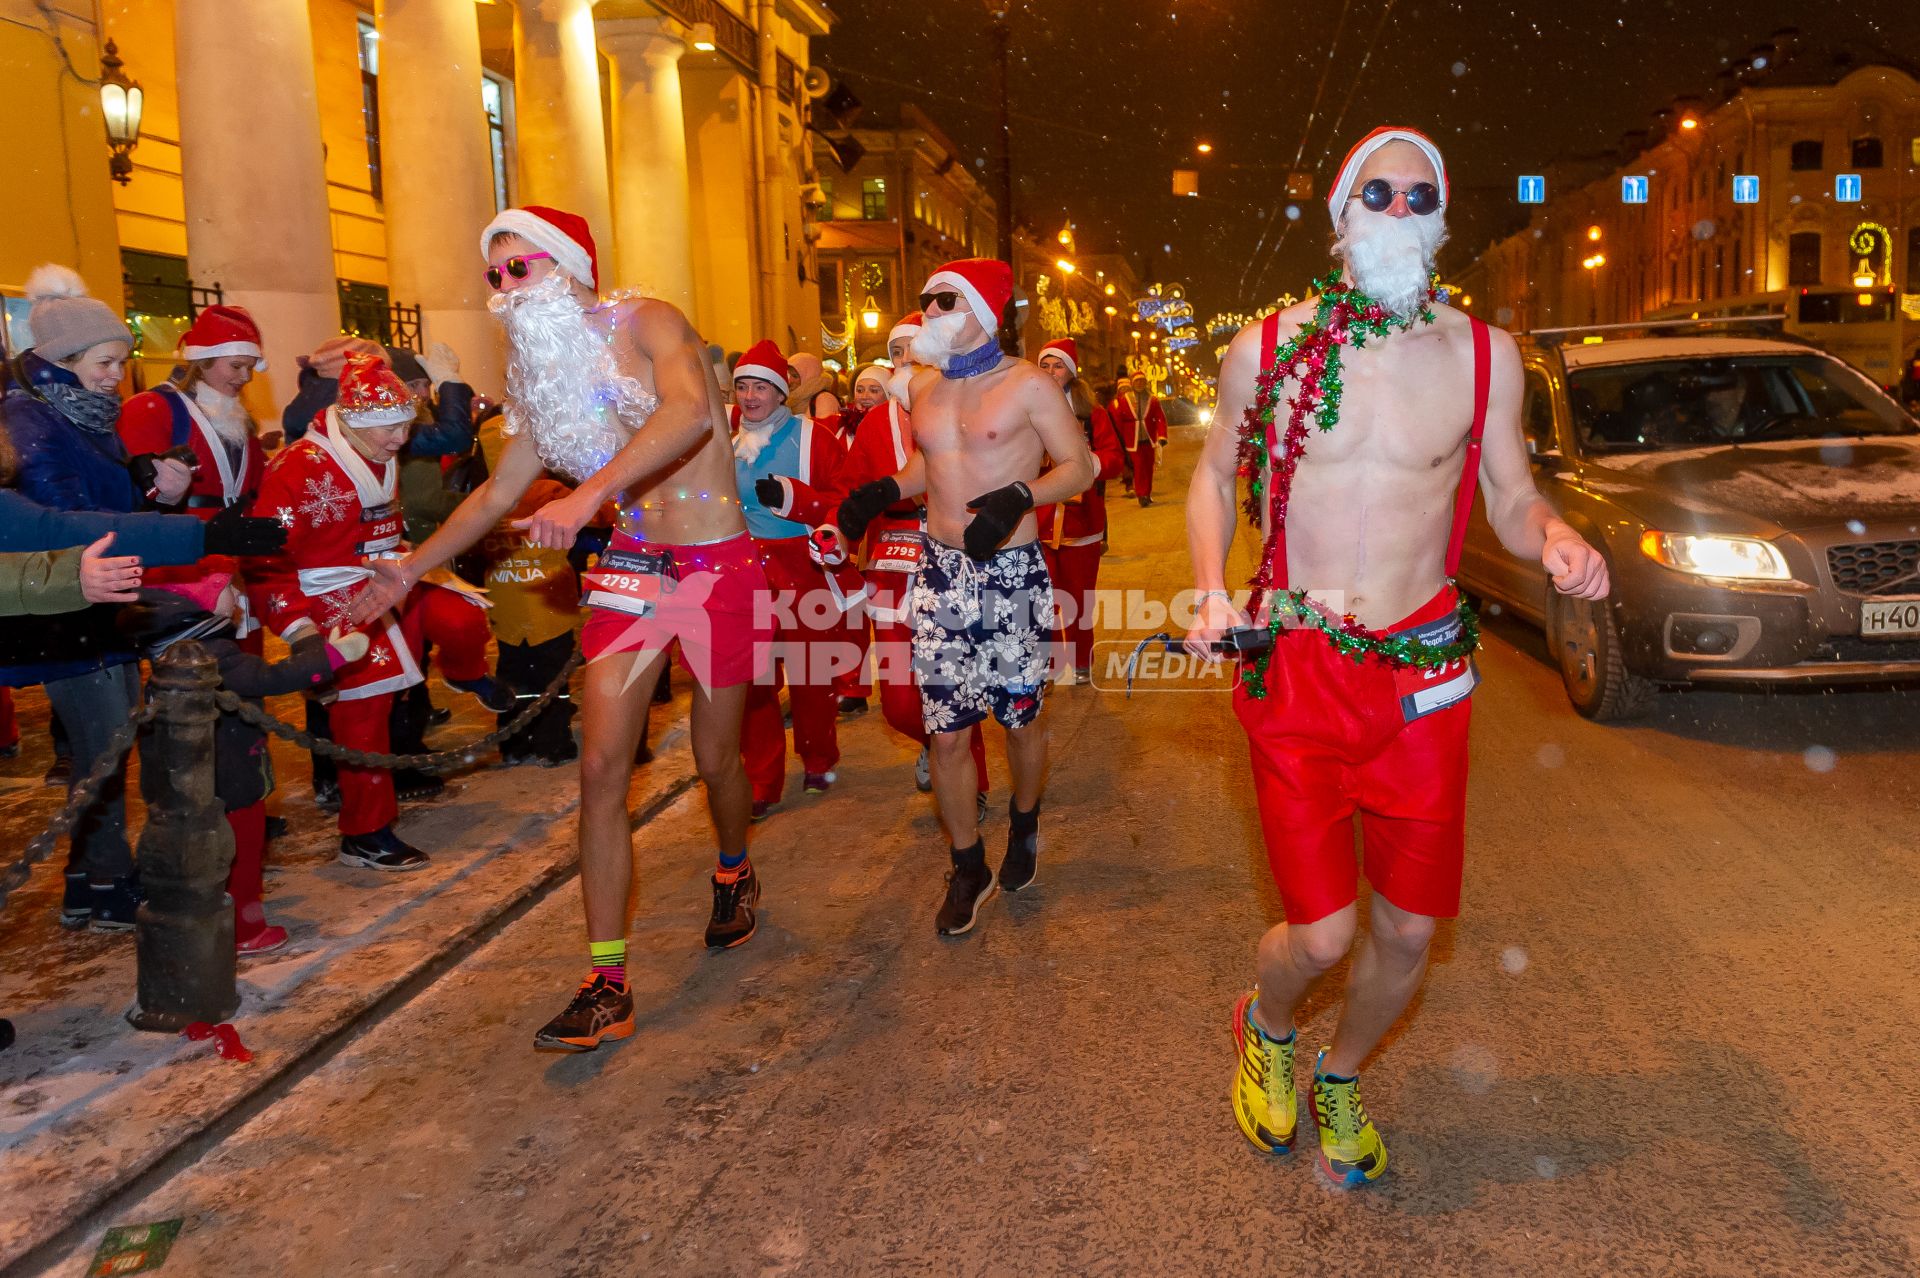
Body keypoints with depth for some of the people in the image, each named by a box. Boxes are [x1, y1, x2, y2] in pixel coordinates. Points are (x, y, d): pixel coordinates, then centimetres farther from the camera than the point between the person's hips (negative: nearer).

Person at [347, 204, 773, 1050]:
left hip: (719, 564, -5)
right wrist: (412, 567, 20)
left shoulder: (644, 323, -9)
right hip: (633, 566, 5)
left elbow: (692, 410, -31)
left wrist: (590, 492, -41)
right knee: (601, 767, -7)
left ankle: (734, 873, 42)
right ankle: (607, 984, -1)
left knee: (716, 758, 8)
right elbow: (499, 491, 20)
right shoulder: (546, 379, 10)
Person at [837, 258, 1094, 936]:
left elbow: (1080, 466, -4)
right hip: (940, 574, 4)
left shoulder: (1027, 384, -5)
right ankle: (968, 867, 19)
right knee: (945, 732, 2)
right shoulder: (922, 386, 11)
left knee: (1020, 718, 10)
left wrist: (1019, 495, -21)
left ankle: (1023, 826, 40)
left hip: (1013, 573, -4)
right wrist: (888, 489, 7)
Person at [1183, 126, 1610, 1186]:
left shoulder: (1482, 353, 2)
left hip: (1425, 671, 2)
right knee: (1322, 933, -5)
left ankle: (1339, 1076, 41)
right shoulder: (1265, 348, -1)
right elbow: (1216, 474, 11)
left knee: (1409, 929, 10)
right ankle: (1266, 1030, 33)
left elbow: (1511, 500, 10)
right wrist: (1211, 585, -6)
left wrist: (1553, 539, -14)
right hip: (1296, 668, -2)